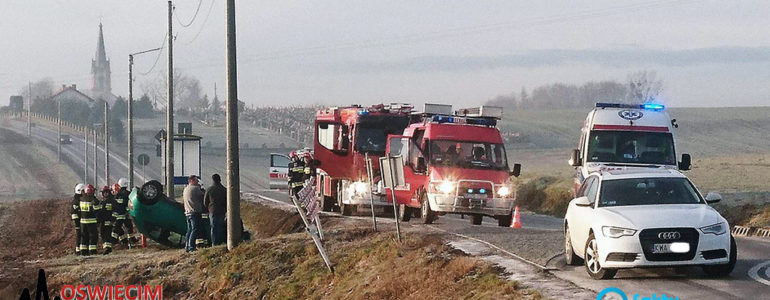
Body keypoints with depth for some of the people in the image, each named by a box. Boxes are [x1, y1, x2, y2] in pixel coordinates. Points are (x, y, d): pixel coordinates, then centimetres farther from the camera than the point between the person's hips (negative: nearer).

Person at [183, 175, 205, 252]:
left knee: (189, 230, 14)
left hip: (187, 213, 9)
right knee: (195, 230, -7)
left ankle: (187, 247, 13)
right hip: (195, 212, -9)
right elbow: (203, 196, -7)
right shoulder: (195, 188, -11)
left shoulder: (185, 189, 16)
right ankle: (191, 247, -13)